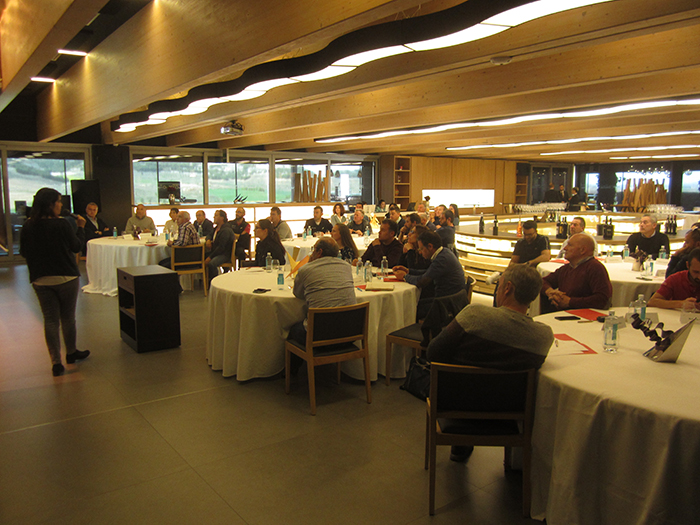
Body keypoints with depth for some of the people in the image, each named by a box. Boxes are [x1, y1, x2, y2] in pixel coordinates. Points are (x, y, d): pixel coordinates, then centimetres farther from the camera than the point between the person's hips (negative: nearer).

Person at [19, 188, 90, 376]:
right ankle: (71, 353, 28)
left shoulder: (27, 227, -3)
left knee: (50, 320, 7)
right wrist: (81, 228, 9)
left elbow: (23, 253, 7)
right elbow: (77, 247, -4)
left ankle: (56, 361, 5)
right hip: (66, 277, -3)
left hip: (40, 280, 3)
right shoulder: (61, 225, -16)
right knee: (68, 317, 12)